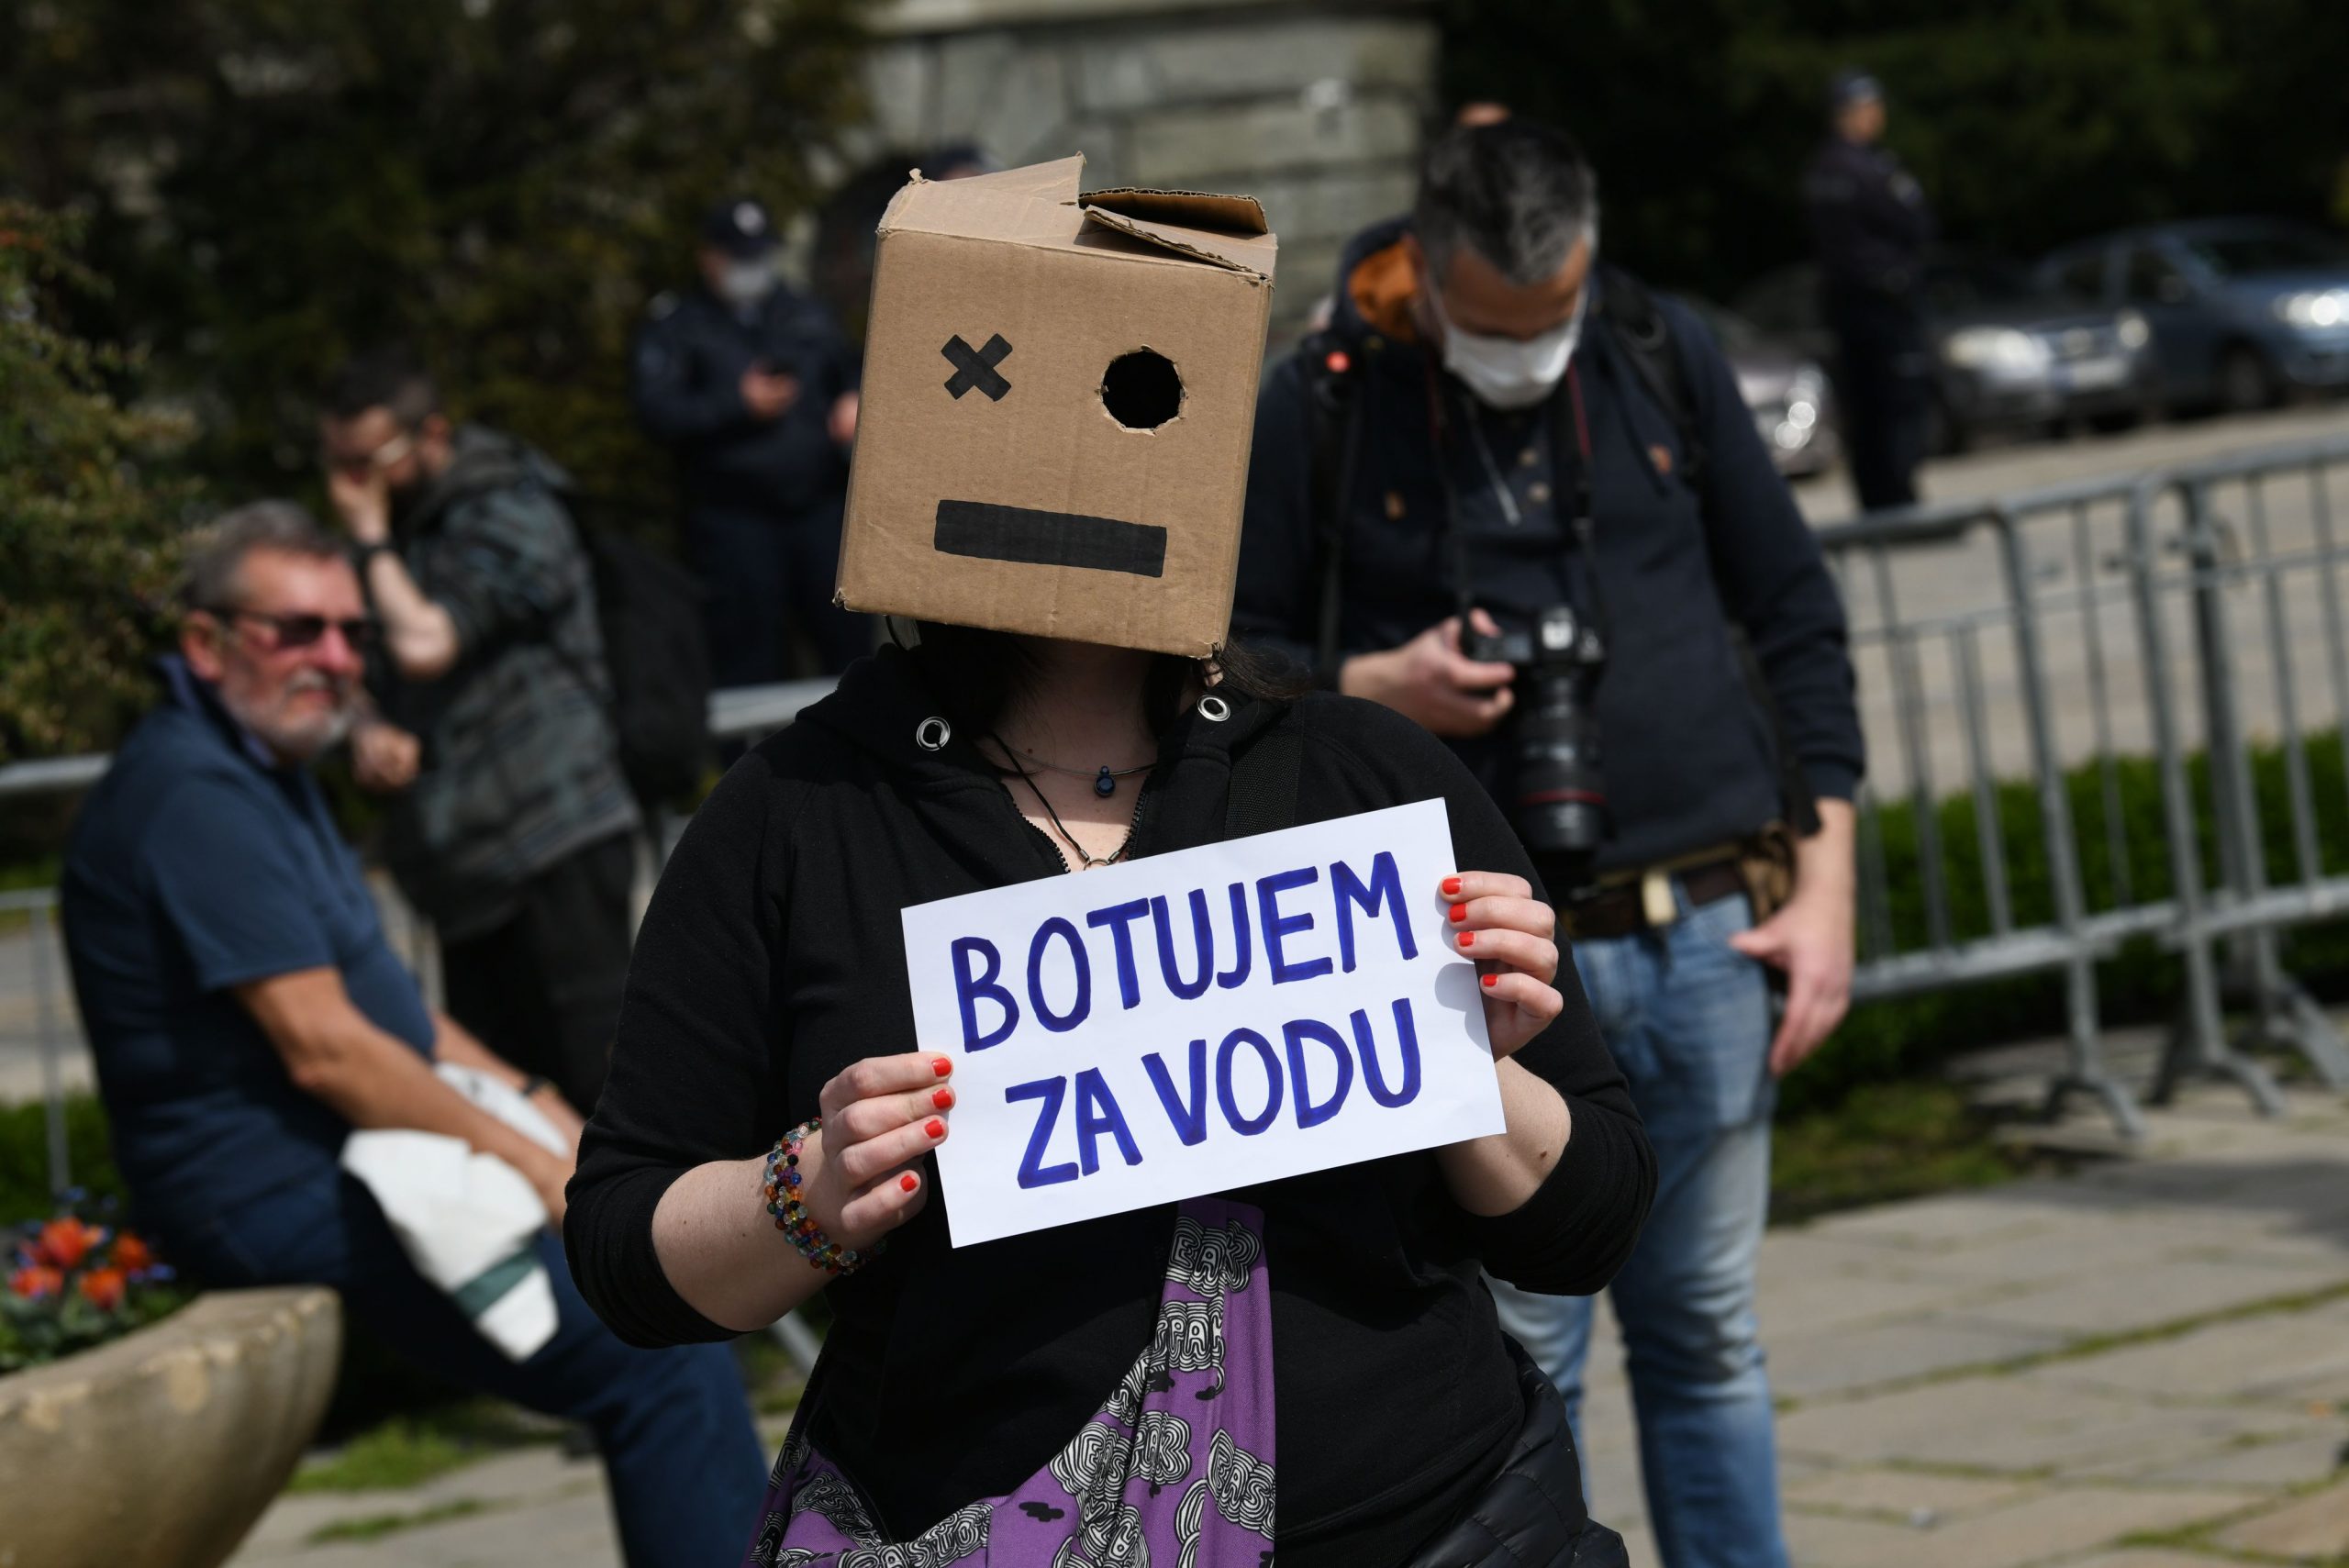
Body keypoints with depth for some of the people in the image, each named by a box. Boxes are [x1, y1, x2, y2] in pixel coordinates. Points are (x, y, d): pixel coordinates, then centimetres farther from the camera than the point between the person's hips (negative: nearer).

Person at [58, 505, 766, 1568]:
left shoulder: (264, 768, 18)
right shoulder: (196, 793, -17)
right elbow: (323, 1048, -21)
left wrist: (527, 1099, 11)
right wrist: (531, 1165, -15)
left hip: (346, 1161, 12)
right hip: (277, 1192, -12)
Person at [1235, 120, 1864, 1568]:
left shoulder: (1664, 355, 5)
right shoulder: (1324, 407, -3)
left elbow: (1792, 609, 10)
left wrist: (1827, 877, 4)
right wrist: (1370, 686, -16)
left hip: (1702, 935, 2)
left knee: (1707, 1343, 10)